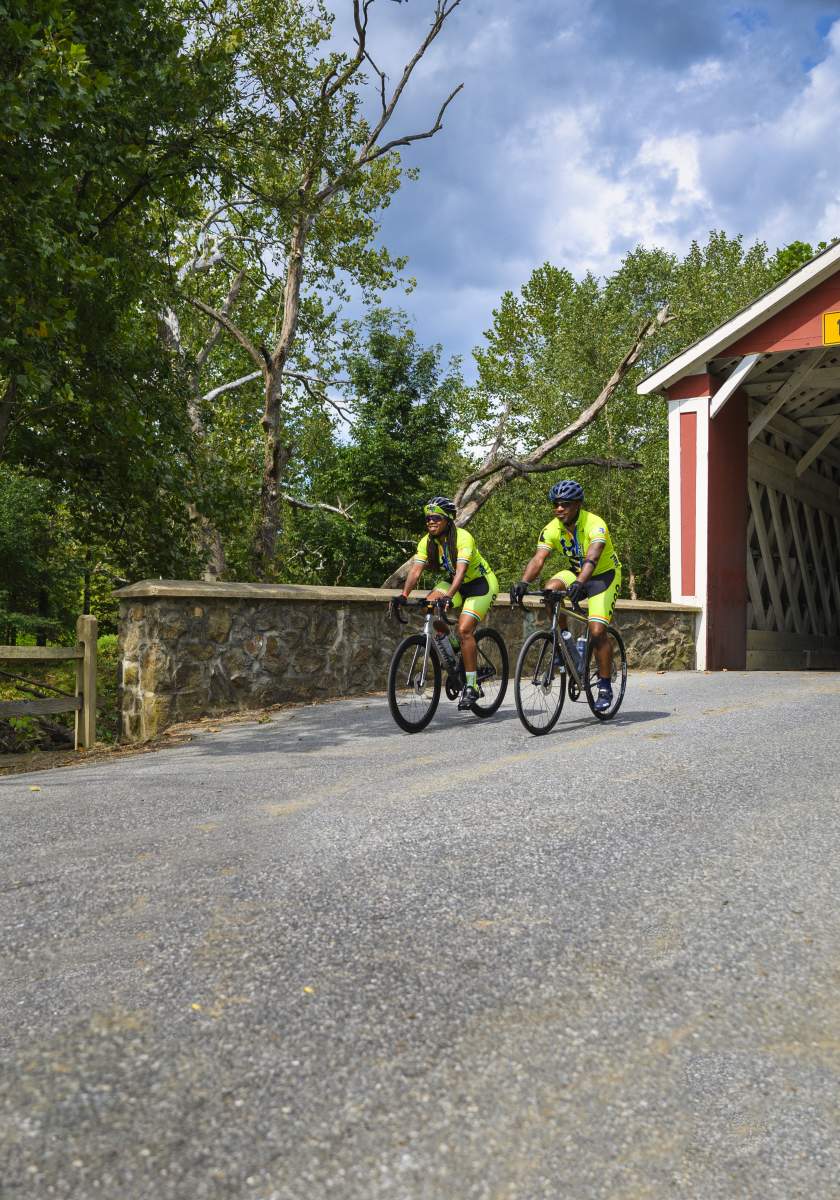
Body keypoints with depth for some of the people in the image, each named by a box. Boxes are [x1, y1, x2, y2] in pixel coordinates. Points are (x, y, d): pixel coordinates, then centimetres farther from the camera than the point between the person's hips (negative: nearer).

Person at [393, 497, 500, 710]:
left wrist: (448, 596, -54)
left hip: (480, 583, -6)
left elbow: (461, 570, -39)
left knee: (464, 629, -22)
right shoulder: (426, 542, -9)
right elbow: (415, 570, -19)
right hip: (451, 582, 6)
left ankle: (472, 686, -14)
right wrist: (404, 595, -35)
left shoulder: (463, 538, -27)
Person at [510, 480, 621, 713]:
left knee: (597, 632, -17)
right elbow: (538, 559, -25)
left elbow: (592, 557, -45)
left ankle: (605, 686, -1)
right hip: (576, 573, 5)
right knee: (550, 589, -28)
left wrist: (579, 583, -62)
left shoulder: (595, 524, -28)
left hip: (604, 575, -4)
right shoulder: (552, 529, -14)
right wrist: (523, 582, -44)